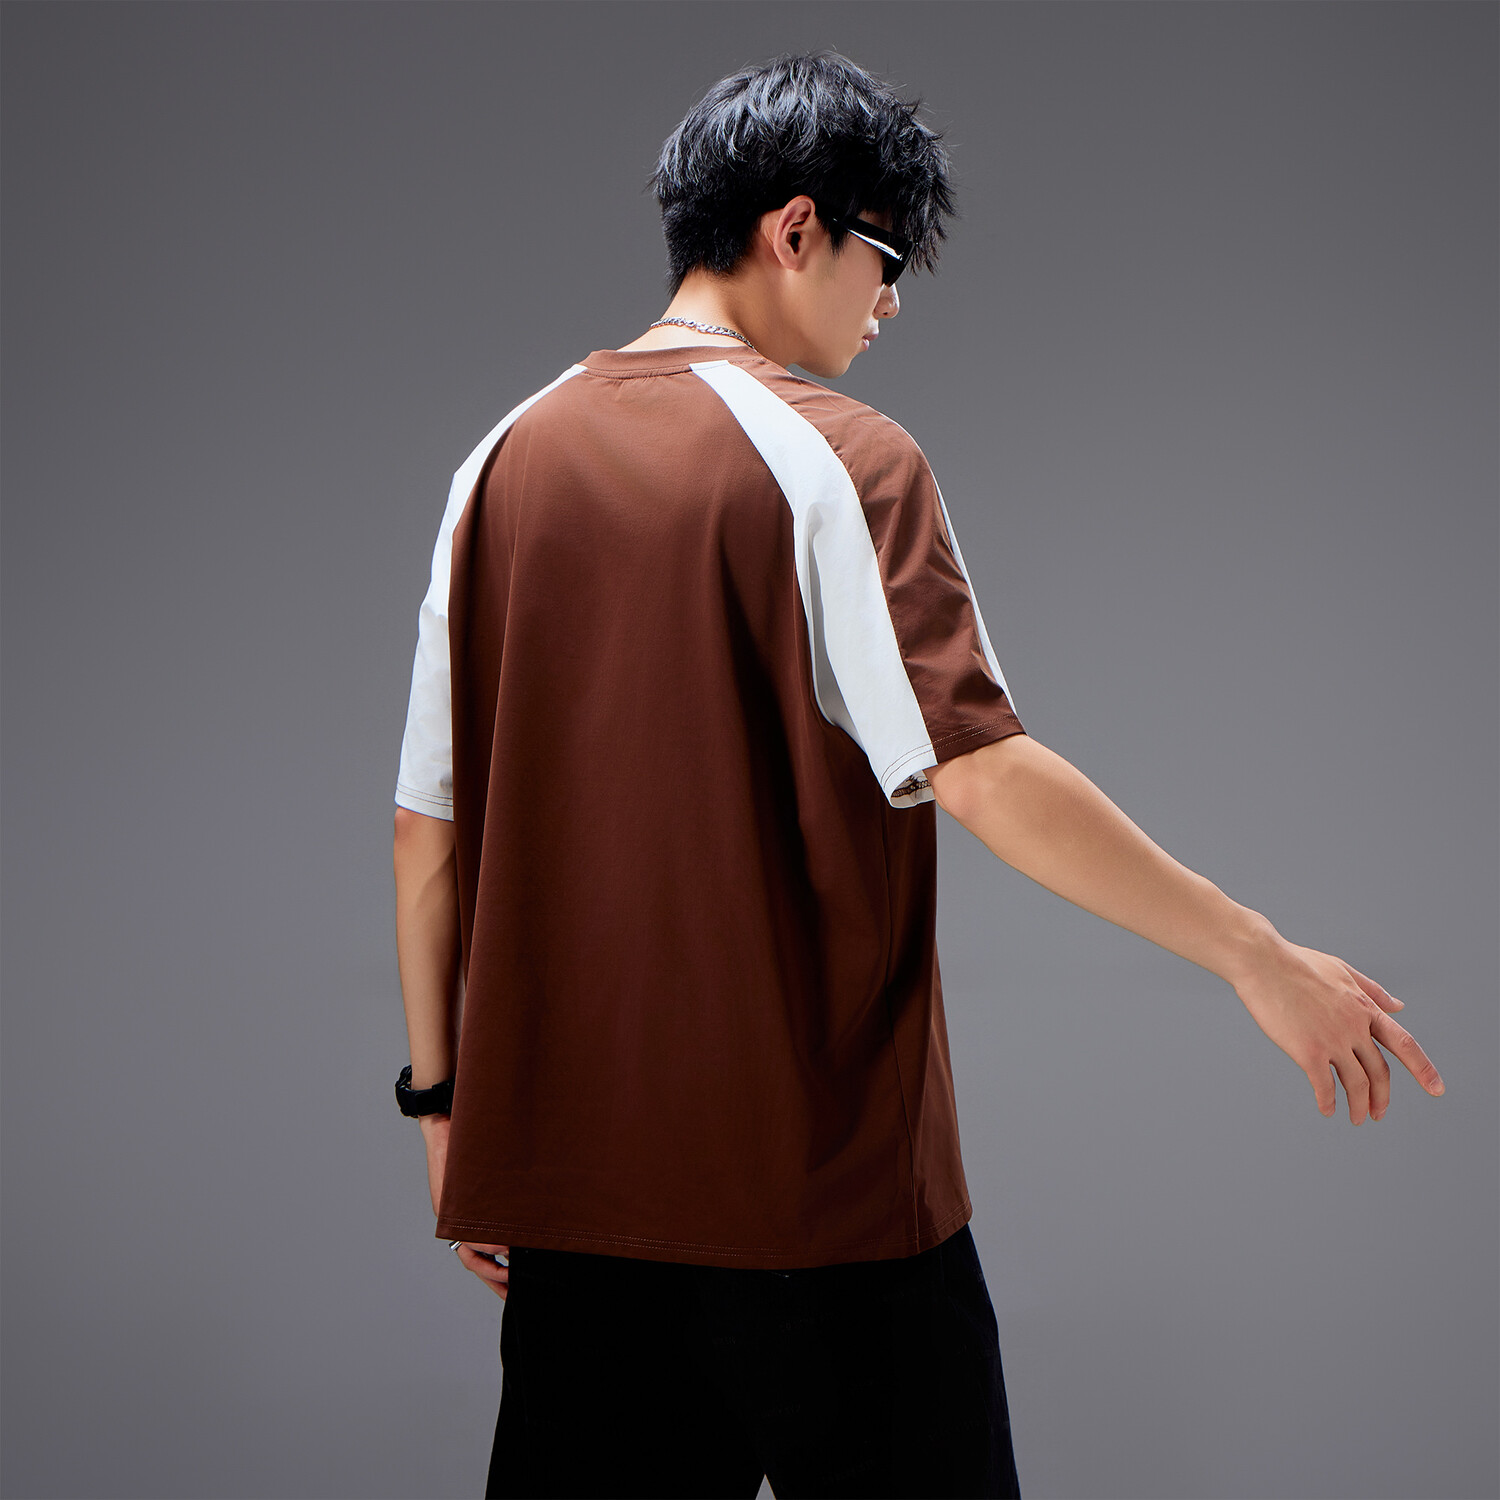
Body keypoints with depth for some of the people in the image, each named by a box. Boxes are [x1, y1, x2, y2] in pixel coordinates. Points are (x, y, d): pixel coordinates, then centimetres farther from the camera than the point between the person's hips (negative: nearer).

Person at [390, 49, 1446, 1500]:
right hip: (814, 1170, -5)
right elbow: (979, 772, -19)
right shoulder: (836, 460, -10)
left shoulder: (508, 460, 7)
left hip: (563, 1170, 6)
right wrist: (1255, 954, -13)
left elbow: (430, 822, 8)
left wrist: (441, 1093, 15)